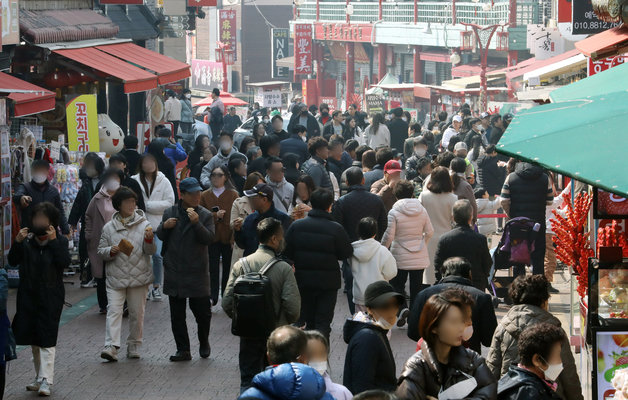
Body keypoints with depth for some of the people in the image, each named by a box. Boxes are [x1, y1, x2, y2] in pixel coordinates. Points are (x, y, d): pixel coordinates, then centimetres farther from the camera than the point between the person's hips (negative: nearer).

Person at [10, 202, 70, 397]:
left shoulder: (59, 241, -4)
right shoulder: (27, 240, 3)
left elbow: (65, 262, -18)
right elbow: (12, 261, 0)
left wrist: (53, 241, -23)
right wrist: (17, 242, -14)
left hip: (51, 296, -4)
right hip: (28, 294, 4)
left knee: (47, 337, -9)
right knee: (32, 337, 11)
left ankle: (46, 379, -12)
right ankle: (39, 377, 23)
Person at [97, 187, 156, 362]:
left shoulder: (144, 225, 4)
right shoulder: (109, 227, 6)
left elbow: (151, 251, -1)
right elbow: (101, 251, 9)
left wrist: (149, 239, -21)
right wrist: (110, 251, -12)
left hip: (139, 276, 0)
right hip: (115, 277, 0)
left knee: (137, 313, 6)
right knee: (114, 310, -12)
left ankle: (134, 346, 19)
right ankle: (111, 346, -19)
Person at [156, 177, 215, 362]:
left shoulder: (205, 215, -2)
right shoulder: (170, 213, 7)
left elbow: (209, 239, -12)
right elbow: (161, 236, 15)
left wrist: (197, 223, -26)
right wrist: (164, 226, -7)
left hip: (197, 272, -3)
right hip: (174, 271, 3)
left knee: (202, 311, 1)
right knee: (177, 314, 5)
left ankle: (204, 343, 26)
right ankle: (183, 350, 11)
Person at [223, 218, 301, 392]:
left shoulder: (240, 265, -5)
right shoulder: (284, 268, -13)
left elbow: (227, 303, -7)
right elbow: (293, 306, -18)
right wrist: (284, 323, 3)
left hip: (248, 334, 2)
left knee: (248, 381, 10)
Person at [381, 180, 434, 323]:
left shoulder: (394, 212, -12)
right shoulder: (422, 211, 0)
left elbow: (389, 236, -13)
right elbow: (430, 232, 6)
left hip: (400, 257, -3)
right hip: (420, 257, 3)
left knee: (397, 284, 10)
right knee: (416, 287, 10)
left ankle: (403, 308, -12)